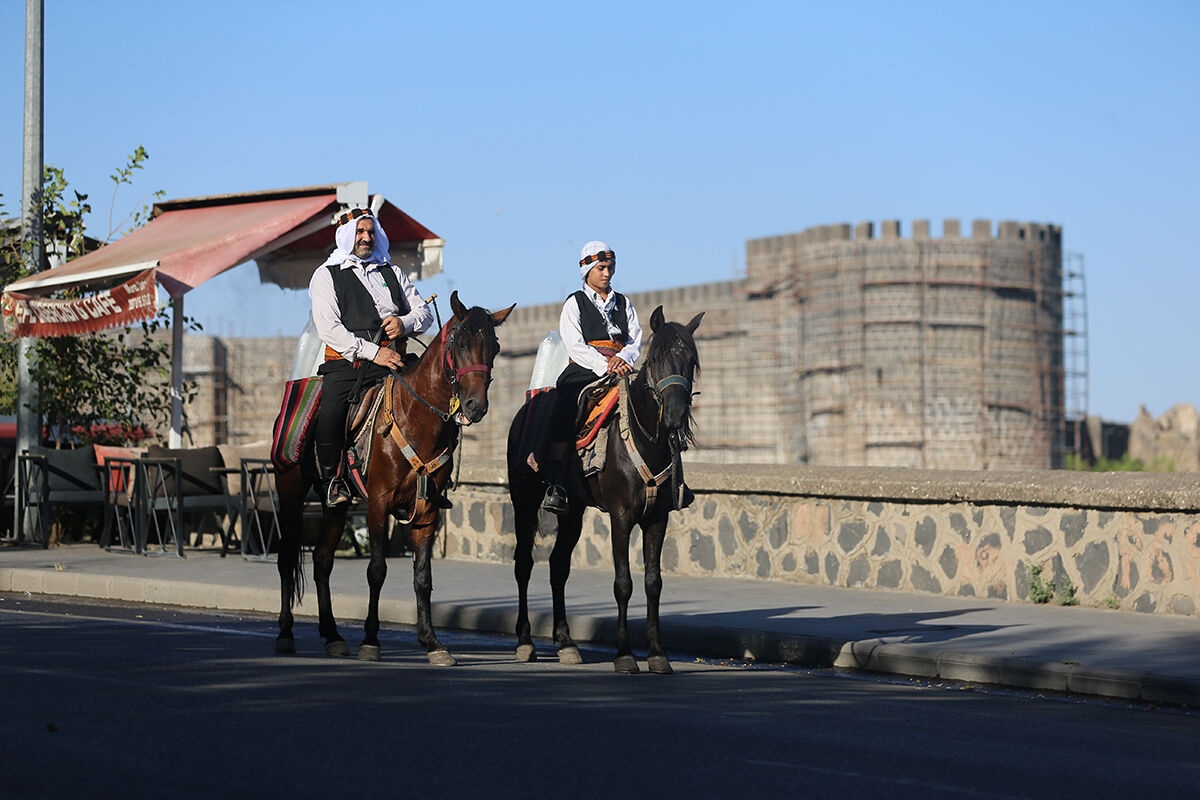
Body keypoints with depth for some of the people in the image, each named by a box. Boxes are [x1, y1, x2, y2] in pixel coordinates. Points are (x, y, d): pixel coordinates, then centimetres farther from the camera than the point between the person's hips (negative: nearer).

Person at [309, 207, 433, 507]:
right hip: (347, 364, -3)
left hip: (391, 361, 3)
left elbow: (424, 312, 23)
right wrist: (372, 352, -14)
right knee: (329, 415, -29)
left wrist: (406, 322, -2)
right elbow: (328, 328, -4)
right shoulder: (327, 276, 10)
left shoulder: (392, 273, 24)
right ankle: (330, 481, -7)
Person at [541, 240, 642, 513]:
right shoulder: (575, 303, 10)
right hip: (584, 370, -4)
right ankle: (556, 486, -29)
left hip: (620, 368, 4)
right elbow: (575, 345, -3)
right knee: (565, 408, -27)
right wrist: (604, 365, -16)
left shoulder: (623, 303, 22)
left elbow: (636, 338, 12)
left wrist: (622, 358, -11)